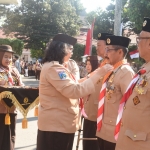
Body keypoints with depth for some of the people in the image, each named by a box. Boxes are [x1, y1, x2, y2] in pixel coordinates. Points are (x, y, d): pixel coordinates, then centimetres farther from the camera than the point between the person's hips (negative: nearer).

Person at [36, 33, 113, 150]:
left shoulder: (54, 67, 17)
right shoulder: (54, 68, -20)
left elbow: (68, 89, 20)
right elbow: (74, 90, -28)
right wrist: (97, 74, -25)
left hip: (58, 123, 11)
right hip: (57, 125, -11)